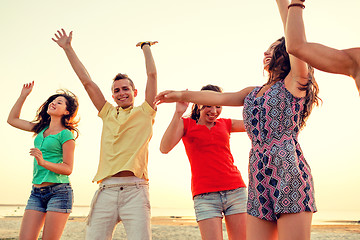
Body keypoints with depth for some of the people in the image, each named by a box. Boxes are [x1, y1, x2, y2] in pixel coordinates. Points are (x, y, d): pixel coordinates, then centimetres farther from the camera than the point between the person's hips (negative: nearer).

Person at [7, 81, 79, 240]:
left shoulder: (65, 134, -6)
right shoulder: (41, 128, 15)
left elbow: (68, 169, -10)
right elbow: (12, 119, 23)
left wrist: (43, 162, -24)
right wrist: (24, 95, 18)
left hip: (59, 192, -6)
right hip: (36, 193, 6)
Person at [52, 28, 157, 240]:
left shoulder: (144, 113, 15)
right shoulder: (108, 114, 22)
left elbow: (152, 74, 11)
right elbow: (87, 81, 23)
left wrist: (146, 47, 23)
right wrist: (68, 48, 26)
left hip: (135, 190, -3)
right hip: (106, 190, 3)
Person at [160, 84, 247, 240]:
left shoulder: (226, 124, 16)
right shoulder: (185, 124, 7)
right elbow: (165, 148, -9)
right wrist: (178, 114, -16)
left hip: (235, 190, 3)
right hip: (205, 196, -3)